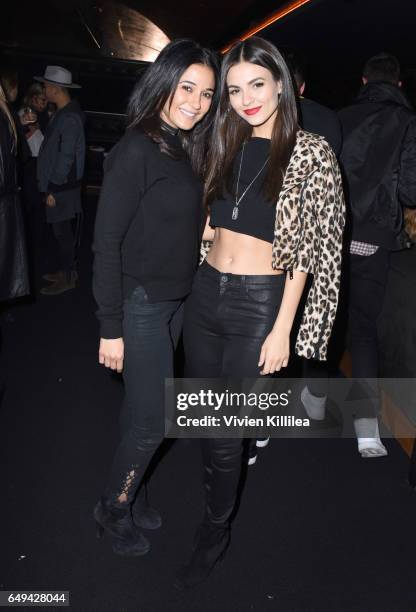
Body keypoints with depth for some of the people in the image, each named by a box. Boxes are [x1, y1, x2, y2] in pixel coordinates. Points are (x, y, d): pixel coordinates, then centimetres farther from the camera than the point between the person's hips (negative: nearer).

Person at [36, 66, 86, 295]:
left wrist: (54, 189, -18)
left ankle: (68, 277, 12)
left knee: (62, 231, 0)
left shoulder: (70, 118, -19)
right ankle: (65, 270, 28)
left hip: (62, 186, -9)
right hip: (57, 184, 9)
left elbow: (66, 157, -21)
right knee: (62, 230, 16)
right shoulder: (64, 113, 12)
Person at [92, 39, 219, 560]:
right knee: (153, 421, 3)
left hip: (176, 301, 7)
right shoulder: (136, 151, -16)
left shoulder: (187, 151, 7)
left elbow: (186, 229, 9)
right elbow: (106, 243, -17)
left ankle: (131, 492, 37)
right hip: (140, 303, -7)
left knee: (141, 408, 18)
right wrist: (110, 327, -17)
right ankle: (113, 509, 27)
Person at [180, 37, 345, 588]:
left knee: (225, 433, 4)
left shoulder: (310, 153, -7)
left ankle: (216, 533, 30)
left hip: (259, 305, -5)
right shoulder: (226, 145, 8)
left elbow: (306, 251, -9)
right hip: (205, 294, 5)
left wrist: (282, 330, -12)